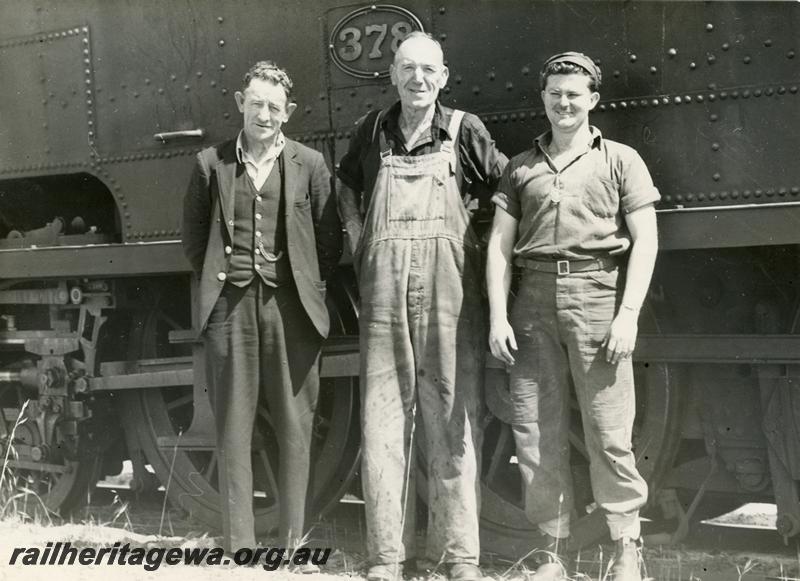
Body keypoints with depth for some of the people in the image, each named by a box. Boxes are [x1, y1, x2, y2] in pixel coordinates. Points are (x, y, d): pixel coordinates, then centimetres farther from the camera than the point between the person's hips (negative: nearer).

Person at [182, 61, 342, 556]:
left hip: (291, 305, -1)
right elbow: (194, 235, 14)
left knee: (295, 425, 2)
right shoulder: (212, 163, 6)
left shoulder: (309, 164, 4)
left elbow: (329, 240, 8)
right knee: (233, 426, 3)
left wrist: (310, 286, 4)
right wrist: (215, 279, 8)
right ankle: (238, 542, 9)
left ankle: (294, 539, 10)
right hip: (231, 307, 1)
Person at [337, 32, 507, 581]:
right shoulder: (373, 130, 12)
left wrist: (480, 246, 3)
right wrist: (358, 240, 14)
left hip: (450, 293, -2)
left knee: (454, 423, -1)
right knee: (383, 422, 1)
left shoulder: (464, 130, 5)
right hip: (384, 293, 2)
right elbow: (347, 184, 28)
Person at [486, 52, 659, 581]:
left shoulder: (620, 160, 10)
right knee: (535, 430, 1)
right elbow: (500, 245, 13)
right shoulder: (521, 167, 18)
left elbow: (645, 241, 3)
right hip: (534, 299, 3)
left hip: (597, 296, -3)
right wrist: (497, 317, 2)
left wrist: (628, 314, -7)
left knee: (609, 430, -6)